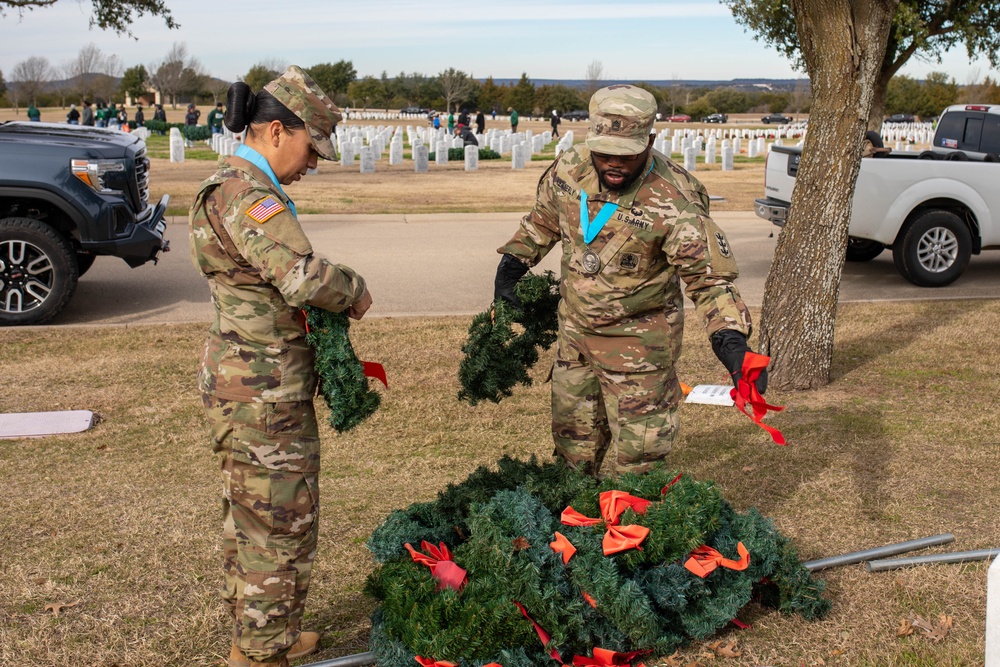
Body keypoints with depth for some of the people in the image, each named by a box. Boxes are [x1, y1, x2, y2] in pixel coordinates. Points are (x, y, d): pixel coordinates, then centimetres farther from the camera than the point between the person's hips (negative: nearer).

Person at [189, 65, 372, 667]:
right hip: (263, 394, -11)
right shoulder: (246, 197, -21)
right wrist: (356, 292, -14)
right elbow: (303, 275, -34)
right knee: (282, 527, 2)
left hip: (245, 384, 11)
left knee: (249, 519, 22)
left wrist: (336, 301, 4)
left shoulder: (237, 186, 13)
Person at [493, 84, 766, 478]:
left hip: (638, 337, -5)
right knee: (573, 434, 20)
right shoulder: (569, 169, -11)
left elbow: (709, 278, -24)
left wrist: (732, 344, -37)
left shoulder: (674, 202, -27)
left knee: (637, 444, -3)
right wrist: (510, 270, 12)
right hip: (574, 327, 6)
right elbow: (542, 223, 10)